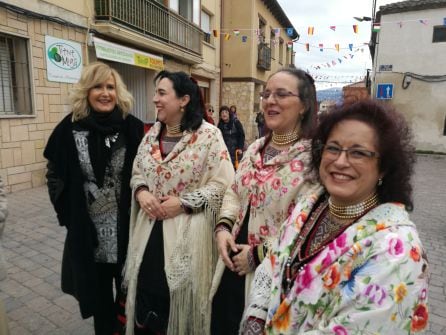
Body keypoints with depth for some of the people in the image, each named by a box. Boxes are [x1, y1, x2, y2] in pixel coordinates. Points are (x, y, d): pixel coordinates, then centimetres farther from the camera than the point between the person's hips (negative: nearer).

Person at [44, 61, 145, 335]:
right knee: (98, 288, 19)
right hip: (88, 229, 1)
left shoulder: (133, 127, -7)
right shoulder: (70, 128, -5)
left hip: (126, 226, -1)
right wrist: (69, 214, 0)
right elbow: (55, 176, 4)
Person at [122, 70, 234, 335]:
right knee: (145, 293, 16)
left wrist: (183, 203, -17)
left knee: (181, 298, 11)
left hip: (187, 233, -5)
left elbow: (223, 184, -14)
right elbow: (137, 172, 16)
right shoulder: (153, 133, 8)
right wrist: (141, 192, -6)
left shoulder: (209, 135, -12)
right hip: (150, 229, 5)